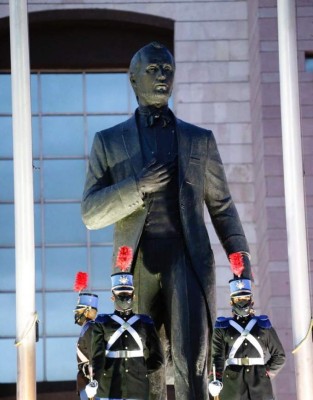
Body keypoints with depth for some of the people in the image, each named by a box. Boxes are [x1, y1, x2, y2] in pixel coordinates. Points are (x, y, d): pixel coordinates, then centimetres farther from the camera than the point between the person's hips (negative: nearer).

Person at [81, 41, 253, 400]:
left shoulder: (200, 139, 15)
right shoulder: (108, 142, 12)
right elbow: (91, 214, 4)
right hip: (137, 264, 1)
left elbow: (221, 206, 16)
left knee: (190, 360, -15)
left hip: (188, 260, -1)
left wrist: (240, 255, 1)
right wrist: (138, 188, -12)